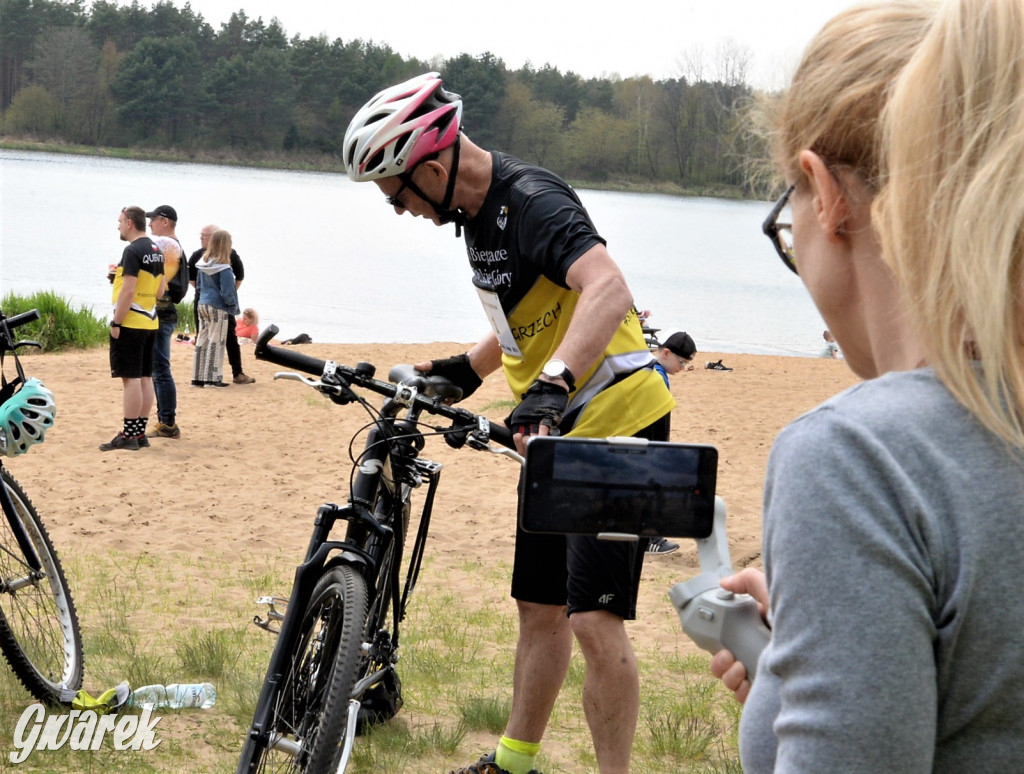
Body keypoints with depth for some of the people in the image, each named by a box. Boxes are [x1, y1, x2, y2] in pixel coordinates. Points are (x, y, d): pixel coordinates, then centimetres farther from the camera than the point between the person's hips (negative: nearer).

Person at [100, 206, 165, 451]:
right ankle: (140, 433, 15)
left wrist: (116, 322, -15)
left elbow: (128, 291, -20)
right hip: (150, 322, 9)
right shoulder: (156, 250, 13)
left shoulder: (132, 251, -15)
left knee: (130, 378, -6)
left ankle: (128, 436, -4)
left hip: (130, 323, -9)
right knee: (145, 378, 10)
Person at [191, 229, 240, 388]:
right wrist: (234, 307, -1)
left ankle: (198, 377, 14)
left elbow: (198, 286, 12)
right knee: (216, 342, 0)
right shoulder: (224, 268, -17)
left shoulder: (202, 263, 4)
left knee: (202, 340, 11)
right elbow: (227, 293, -15)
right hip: (218, 308, -7)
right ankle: (212, 378, 2)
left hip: (202, 305, 7)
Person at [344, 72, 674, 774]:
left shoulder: (531, 200, -20)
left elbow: (607, 287, -38)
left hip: (615, 424, -9)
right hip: (559, 432, 10)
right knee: (540, 609, 16)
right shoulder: (479, 213, 10)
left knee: (594, 619, -13)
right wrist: (469, 368, 15)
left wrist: (553, 382, -49)